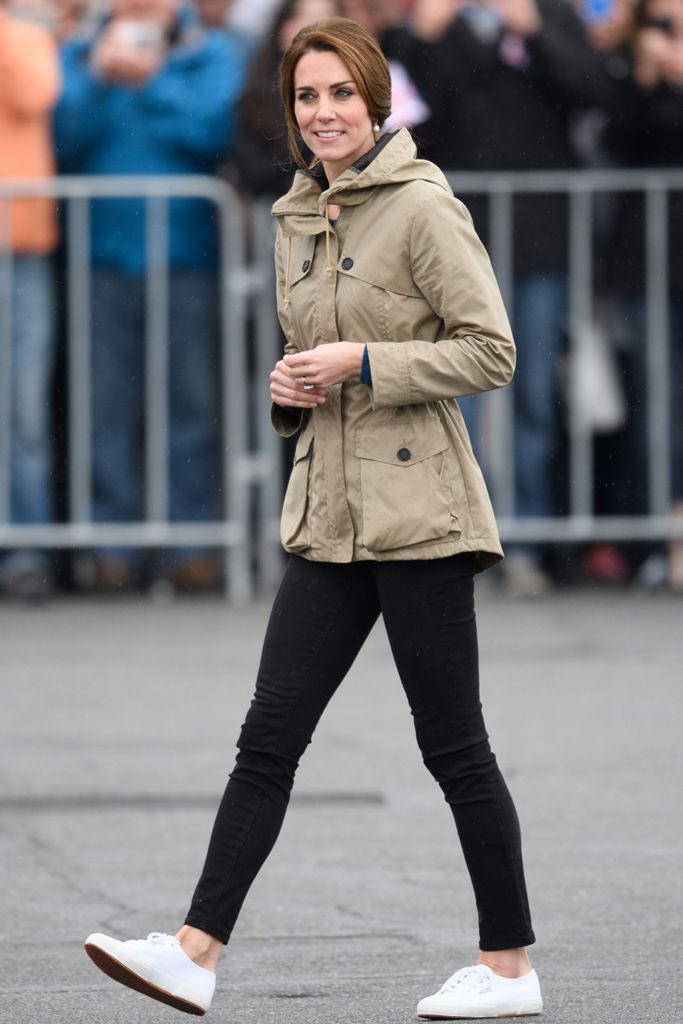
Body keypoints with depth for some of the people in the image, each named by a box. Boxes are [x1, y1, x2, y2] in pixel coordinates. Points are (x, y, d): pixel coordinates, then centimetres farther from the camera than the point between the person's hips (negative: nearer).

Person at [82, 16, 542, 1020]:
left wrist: (365, 364, -17)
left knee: (452, 744, 0)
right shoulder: (297, 220, 14)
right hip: (329, 513, 7)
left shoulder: (422, 208, -9)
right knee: (269, 735, 1)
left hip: (416, 508, -7)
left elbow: (490, 352, -12)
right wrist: (291, 384, 5)